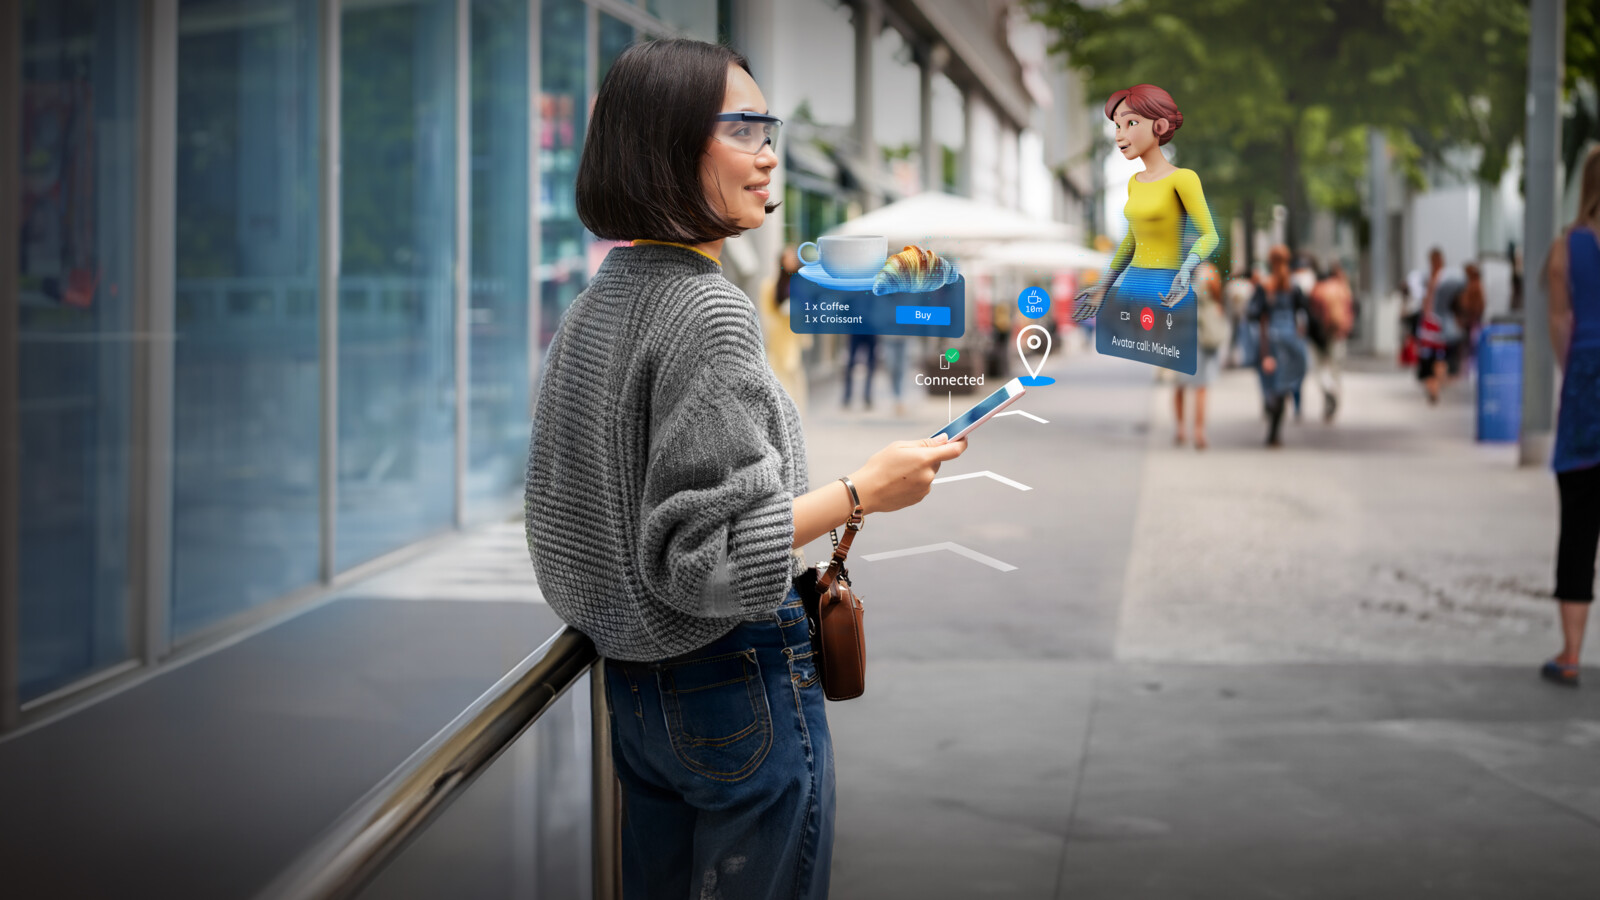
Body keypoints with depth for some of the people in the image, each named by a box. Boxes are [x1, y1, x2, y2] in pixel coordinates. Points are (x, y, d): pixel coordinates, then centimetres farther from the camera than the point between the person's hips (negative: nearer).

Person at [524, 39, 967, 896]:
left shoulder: (592, 307, 8)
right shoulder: (708, 312, -20)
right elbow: (706, 553, -24)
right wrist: (863, 490, -16)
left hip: (635, 687, 9)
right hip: (740, 685, -9)